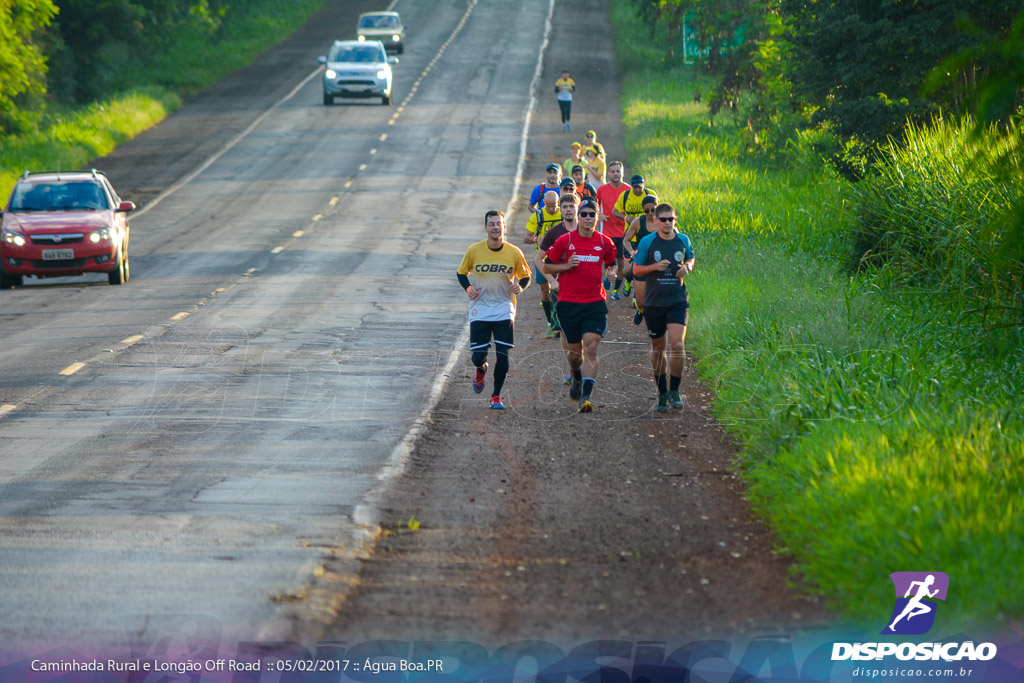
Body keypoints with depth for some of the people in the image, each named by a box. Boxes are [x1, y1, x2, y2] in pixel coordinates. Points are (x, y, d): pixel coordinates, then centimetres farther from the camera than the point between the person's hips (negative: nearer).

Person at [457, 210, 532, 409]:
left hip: (504, 310, 0)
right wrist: (468, 288, -9)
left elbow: (525, 276, 9)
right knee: (478, 355, -5)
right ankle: (481, 371, 34)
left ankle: (496, 396, 8)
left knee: (503, 354, -9)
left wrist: (520, 287, -12)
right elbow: (461, 273, 10)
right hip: (479, 309, 0)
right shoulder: (474, 250, -4)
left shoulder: (514, 252, -4)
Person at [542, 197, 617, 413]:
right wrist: (566, 266, -11)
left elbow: (612, 263, 23)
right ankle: (577, 379, 43)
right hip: (568, 303, 0)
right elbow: (547, 266, 5)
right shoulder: (565, 241, -1)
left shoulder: (604, 242, 4)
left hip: (595, 303, 0)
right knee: (574, 351, 9)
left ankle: (586, 397, -20)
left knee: (591, 348, -15)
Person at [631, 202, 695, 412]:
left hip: (678, 302, 0)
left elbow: (691, 259, 21)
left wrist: (687, 268, -2)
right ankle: (662, 393, 25)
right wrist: (654, 267, -16)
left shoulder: (683, 241, 3)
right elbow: (636, 269, 2)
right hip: (654, 302, 0)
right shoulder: (647, 242, -3)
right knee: (658, 348, 10)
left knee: (677, 344, -17)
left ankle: (674, 391, -2)